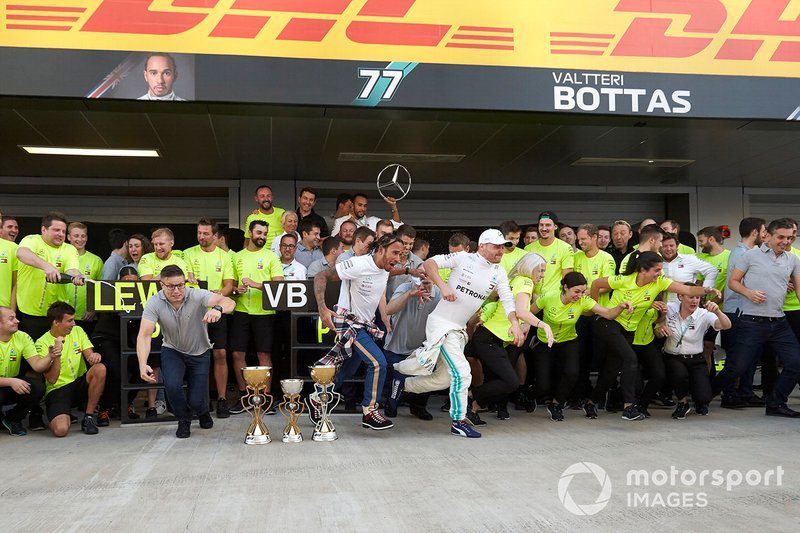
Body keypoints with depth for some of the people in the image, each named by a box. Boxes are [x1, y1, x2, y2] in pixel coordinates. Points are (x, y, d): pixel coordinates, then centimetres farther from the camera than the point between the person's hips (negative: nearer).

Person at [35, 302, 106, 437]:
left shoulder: (77, 331, 6)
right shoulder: (42, 343, -8)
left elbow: (89, 354, -4)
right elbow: (52, 380, -14)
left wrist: (94, 356, -29)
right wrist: (56, 356, -29)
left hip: (80, 384, 4)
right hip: (57, 390, -4)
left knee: (100, 368, -29)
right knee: (61, 430, -30)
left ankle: (88, 417, -14)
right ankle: (63, 415, 10)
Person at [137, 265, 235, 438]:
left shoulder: (197, 296, -25)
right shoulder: (154, 303, -20)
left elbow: (229, 302, -40)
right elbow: (144, 335, -28)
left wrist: (218, 309, -64)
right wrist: (143, 365, -44)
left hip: (199, 353, -1)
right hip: (172, 351, 1)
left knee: (196, 401, -9)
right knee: (172, 386, -27)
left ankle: (203, 412, 33)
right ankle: (184, 420, 6)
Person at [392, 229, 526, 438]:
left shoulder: (499, 273, 4)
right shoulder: (463, 258, -11)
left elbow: (507, 300, -4)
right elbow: (429, 263, -13)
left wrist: (514, 323, -21)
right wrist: (443, 286, -27)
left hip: (459, 330, 7)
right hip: (441, 324, -7)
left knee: (443, 379, 15)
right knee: (461, 373, -12)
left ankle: (402, 384, 35)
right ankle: (459, 422, 1)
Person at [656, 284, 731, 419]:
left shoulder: (704, 315, -11)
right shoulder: (669, 308, -6)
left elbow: (726, 325, -28)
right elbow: (657, 333, 5)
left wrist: (717, 311, -48)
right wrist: (660, 329, -19)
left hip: (696, 360, 0)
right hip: (673, 358, 0)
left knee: (703, 397, -18)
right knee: (680, 375, -35)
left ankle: (700, 403, 24)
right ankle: (683, 403, -1)